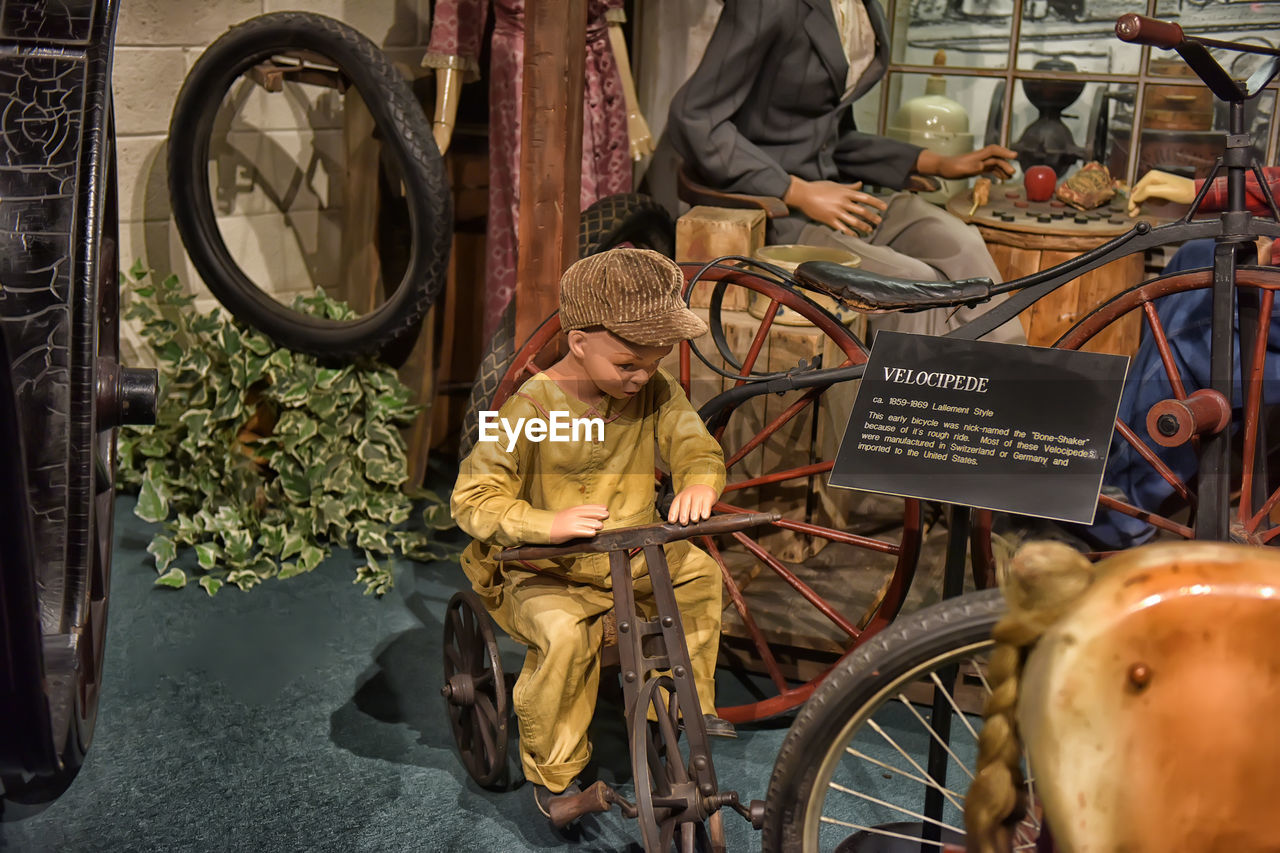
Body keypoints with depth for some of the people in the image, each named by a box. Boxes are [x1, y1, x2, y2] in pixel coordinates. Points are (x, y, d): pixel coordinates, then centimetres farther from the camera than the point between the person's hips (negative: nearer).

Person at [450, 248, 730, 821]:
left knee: (699, 570, -13)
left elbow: (696, 447, -6)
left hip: (633, 559, 6)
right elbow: (472, 499, -21)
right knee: (564, 634, -31)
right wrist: (547, 524, -39)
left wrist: (699, 483, -32)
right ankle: (553, 772, -7)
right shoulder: (533, 406, -21)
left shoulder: (655, 392, -6)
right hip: (545, 573, -5)